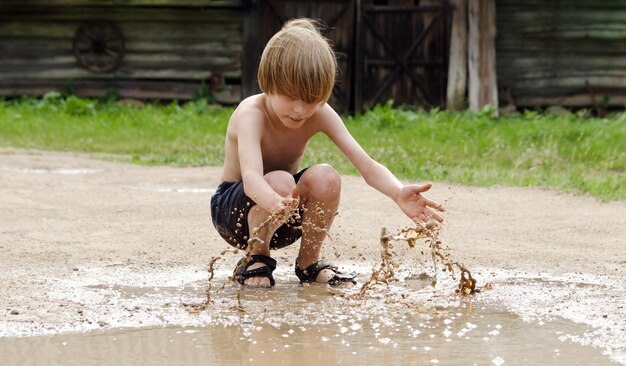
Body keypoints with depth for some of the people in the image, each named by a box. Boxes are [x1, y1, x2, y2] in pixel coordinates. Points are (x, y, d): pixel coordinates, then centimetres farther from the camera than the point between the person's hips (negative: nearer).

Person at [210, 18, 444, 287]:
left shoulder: (320, 114, -15)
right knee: (280, 181, -36)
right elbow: (251, 177, -46)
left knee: (325, 178, -27)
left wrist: (398, 193, -46)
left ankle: (308, 263, -5)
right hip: (232, 208, -4)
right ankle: (254, 261, -10)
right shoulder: (251, 114, -29)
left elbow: (366, 164, -24)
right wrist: (277, 205, -69)